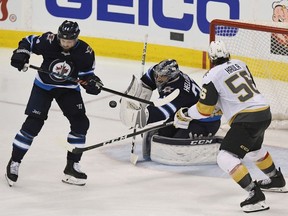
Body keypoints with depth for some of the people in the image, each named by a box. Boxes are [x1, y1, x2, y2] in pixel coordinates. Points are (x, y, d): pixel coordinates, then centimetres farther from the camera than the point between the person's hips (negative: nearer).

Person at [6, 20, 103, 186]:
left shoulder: (85, 52, -19)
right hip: (44, 86, -2)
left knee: (80, 123, -6)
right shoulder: (48, 41, -24)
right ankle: (14, 163, 2)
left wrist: (92, 81, -26)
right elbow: (28, 41, -7)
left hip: (69, 89, 2)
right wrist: (21, 54, -25)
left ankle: (72, 166, 6)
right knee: (33, 123, -10)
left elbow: (86, 73, -6)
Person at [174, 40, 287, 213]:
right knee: (253, 149, 35)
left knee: (226, 157, -8)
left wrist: (184, 114, 14)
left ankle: (256, 195, -18)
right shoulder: (240, 64, 13)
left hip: (247, 119, -8)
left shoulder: (212, 77, -8)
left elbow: (204, 110, -4)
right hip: (265, 113, 8)